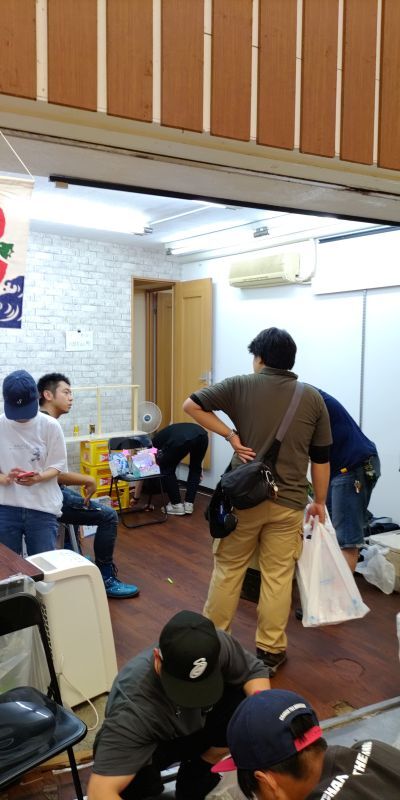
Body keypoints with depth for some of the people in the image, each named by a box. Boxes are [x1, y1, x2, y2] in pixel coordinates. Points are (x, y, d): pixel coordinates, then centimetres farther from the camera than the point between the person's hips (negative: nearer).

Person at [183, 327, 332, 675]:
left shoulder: (240, 386, -4)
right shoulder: (313, 397, 2)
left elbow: (192, 405, -7)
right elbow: (321, 459, 5)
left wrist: (230, 435, -6)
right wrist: (319, 501, 15)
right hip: (288, 501, 1)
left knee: (228, 569, 13)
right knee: (278, 575, 10)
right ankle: (270, 651, 19)